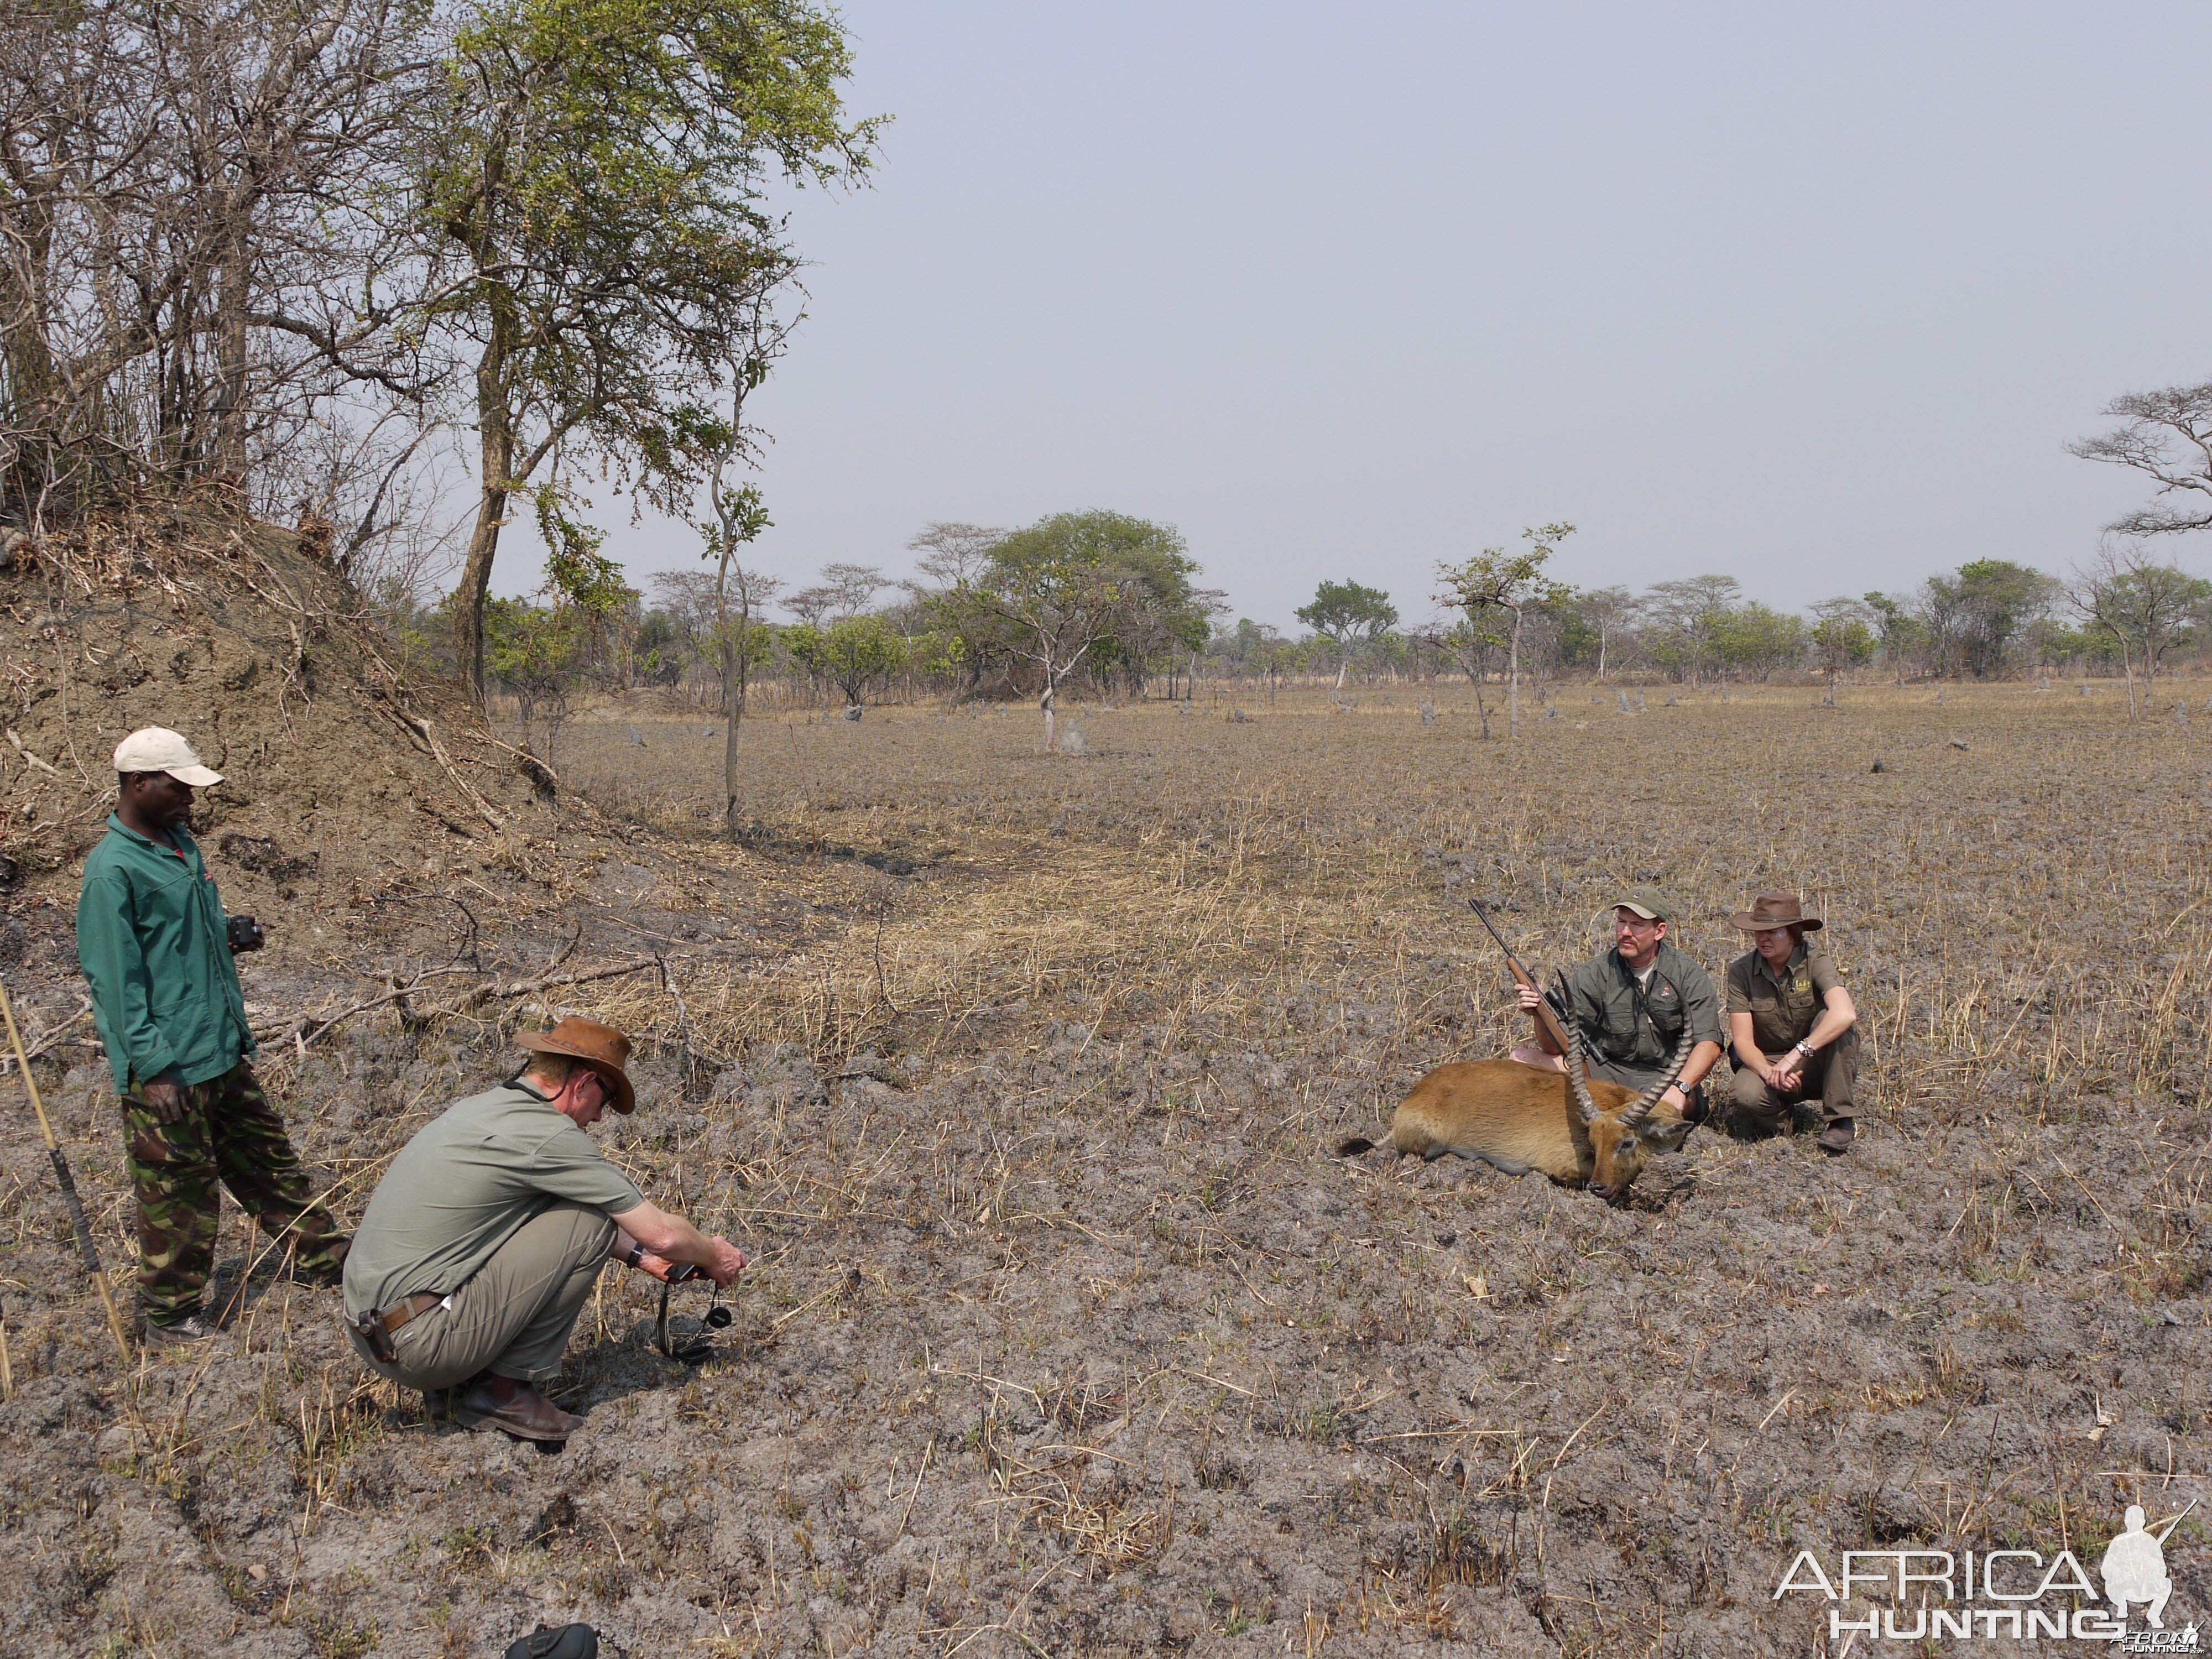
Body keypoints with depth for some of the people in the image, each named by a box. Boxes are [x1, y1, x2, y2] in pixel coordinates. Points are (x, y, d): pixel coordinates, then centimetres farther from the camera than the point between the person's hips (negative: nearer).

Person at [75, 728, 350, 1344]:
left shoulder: (181, 845, 11)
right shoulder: (113, 870, -18)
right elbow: (115, 980, -19)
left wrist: (229, 933, 3)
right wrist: (151, 1068, -21)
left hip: (222, 1050, 9)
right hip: (167, 1068, -9)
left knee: (265, 1156, 19)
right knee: (179, 1187, 2)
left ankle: (323, 1257, 31)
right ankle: (170, 1315, 17)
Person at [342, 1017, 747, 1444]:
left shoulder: (482, 1107, 13)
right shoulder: (547, 1134, -14)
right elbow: (663, 1233, -7)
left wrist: (638, 1254, 28)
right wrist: (713, 1256, 12)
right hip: (422, 1341, -9)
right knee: (594, 1222, -6)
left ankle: (456, 1380, 15)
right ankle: (505, 1389, 0)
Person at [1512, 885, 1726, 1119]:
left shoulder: (1690, 977, -4)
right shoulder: (1594, 973, -3)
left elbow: (1709, 1044, -13)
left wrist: (1679, 1088, -31)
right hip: (1603, 1069, 3)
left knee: (1667, 1107, -41)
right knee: (1522, 1060, -18)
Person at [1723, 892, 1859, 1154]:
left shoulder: (1814, 962, -15)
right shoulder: (1741, 970, -9)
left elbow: (1845, 1013, -35)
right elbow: (1743, 1041, -13)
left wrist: (1795, 1056, -42)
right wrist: (1769, 1071, -34)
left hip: (1817, 1066, -1)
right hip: (1766, 1061, 1)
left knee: (1831, 1020, -31)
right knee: (1749, 1095, -33)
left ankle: (1839, 1120, -22)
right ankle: (1780, 1112, 5)